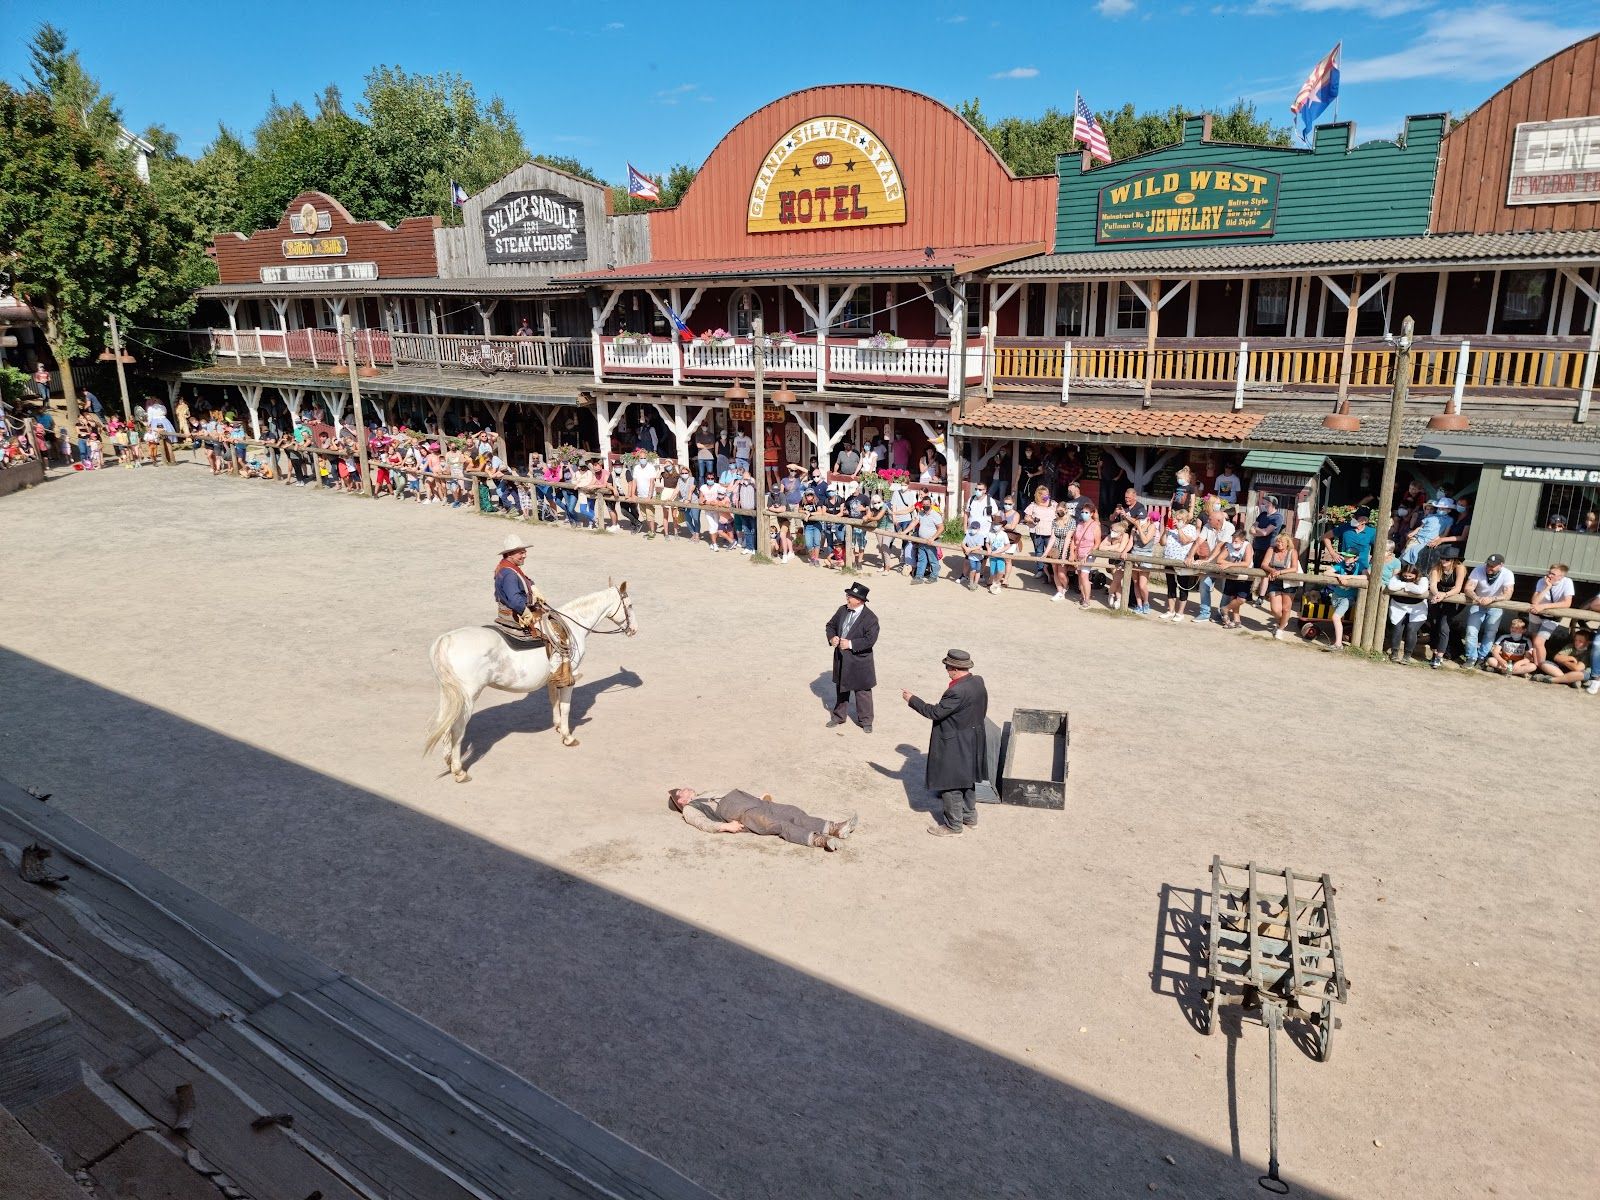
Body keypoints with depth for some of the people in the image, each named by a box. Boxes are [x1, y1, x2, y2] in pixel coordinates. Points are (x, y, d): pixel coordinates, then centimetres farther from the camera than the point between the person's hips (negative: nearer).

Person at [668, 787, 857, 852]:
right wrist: (726, 826, -24)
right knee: (780, 825, -30)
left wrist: (760, 797, 25)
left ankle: (834, 828, -31)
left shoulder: (707, 795, 37)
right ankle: (818, 839, -48)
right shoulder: (689, 809, 12)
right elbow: (704, 824, -7)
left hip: (752, 804, 8)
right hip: (741, 815, -8)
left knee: (792, 812, -15)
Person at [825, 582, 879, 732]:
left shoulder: (870, 617, -18)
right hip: (841, 659, 6)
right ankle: (838, 717, 35)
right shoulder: (842, 610, 1)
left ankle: (865, 721, 20)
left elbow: (870, 639, -22)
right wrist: (832, 637, -8)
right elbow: (830, 625, 12)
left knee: (862, 692, 6)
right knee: (841, 689, 20)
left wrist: (851, 644, -25)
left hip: (859, 662, -6)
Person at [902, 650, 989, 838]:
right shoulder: (978, 682, -3)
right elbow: (982, 711, 9)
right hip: (972, 744, 9)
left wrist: (912, 700, -14)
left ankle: (953, 825, 19)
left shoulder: (957, 691, -31)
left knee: (951, 786, 7)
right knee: (967, 780, 23)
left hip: (954, 747, -9)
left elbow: (935, 712, -24)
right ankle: (969, 817, 38)